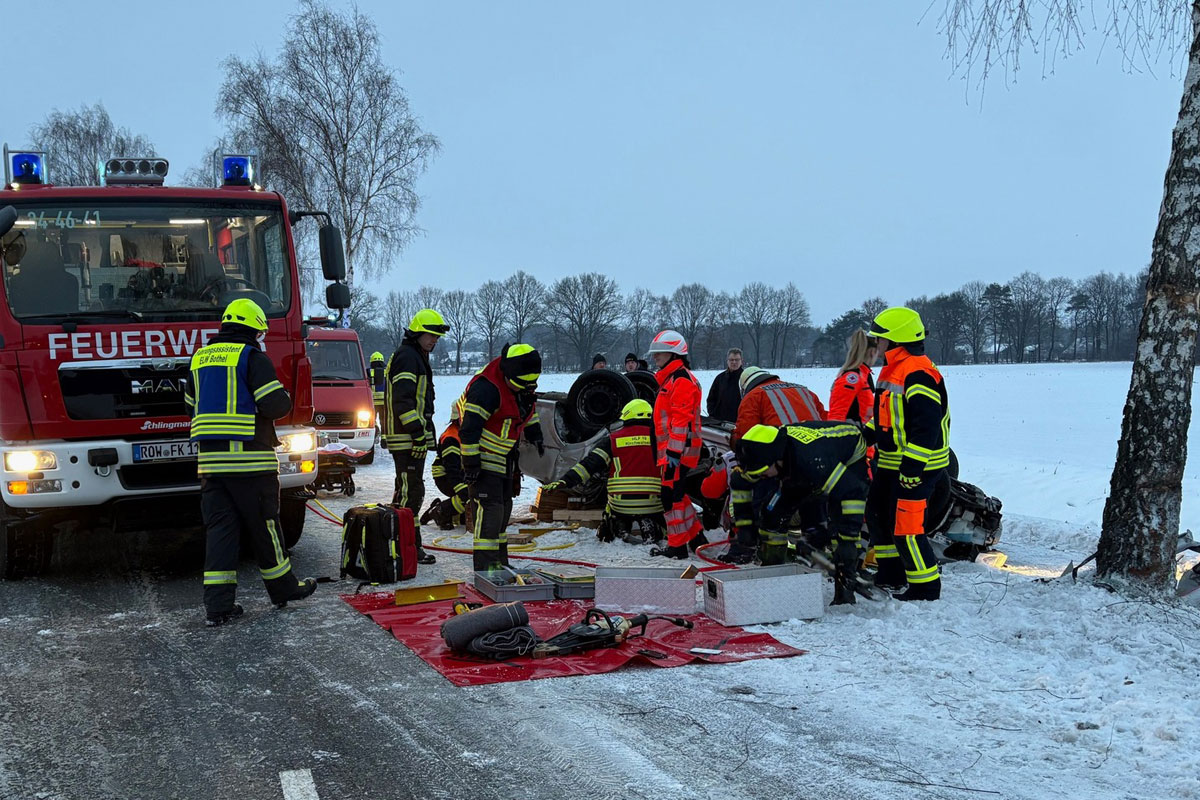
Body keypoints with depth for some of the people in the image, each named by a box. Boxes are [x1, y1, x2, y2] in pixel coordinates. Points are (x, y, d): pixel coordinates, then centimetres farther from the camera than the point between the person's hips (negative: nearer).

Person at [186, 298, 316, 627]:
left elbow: (191, 404, 23)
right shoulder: (252, 357, -8)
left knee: (219, 527, 5)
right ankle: (283, 588, 21)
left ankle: (217, 605, 1)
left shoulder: (201, 357, 14)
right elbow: (277, 404, -15)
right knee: (263, 524, 6)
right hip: (249, 457, -6)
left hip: (209, 458, 6)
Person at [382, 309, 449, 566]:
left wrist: (423, 431, 25)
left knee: (405, 489, 16)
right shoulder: (407, 357, -13)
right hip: (406, 437, -11)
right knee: (411, 491, -10)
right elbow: (403, 398, -22)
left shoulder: (416, 357, 22)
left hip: (407, 436, 11)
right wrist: (418, 432, -23)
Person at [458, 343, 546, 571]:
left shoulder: (522, 385, 2)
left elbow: (528, 409, 25)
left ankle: (500, 560, 24)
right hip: (484, 459, -9)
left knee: (504, 506, 14)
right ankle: (485, 563, -14)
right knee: (490, 508, -15)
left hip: (504, 459, 9)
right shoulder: (486, 388, -27)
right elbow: (469, 426, -27)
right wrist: (471, 462, -26)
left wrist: (534, 435, 27)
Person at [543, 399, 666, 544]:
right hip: (652, 505, 0)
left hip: (620, 504, 0)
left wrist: (566, 481, -6)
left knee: (606, 535, 24)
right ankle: (649, 528, -9)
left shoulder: (614, 439, 6)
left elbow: (590, 463, -3)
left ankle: (620, 529, -6)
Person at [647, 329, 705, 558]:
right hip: (671, 450, 11)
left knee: (672, 494, -6)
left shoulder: (681, 380, -15)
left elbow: (682, 420, -22)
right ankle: (696, 537, 25)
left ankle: (677, 546, 2)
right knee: (676, 494, 16)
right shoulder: (670, 379, 20)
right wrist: (665, 452, 26)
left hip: (678, 450, -11)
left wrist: (674, 453, -24)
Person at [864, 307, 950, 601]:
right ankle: (891, 573, 34)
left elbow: (926, 425, -26)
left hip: (917, 468, -11)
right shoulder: (893, 369, 14)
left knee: (906, 527, -11)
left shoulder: (919, 374, -20)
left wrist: (913, 466, -28)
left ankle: (926, 585, 1)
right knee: (878, 514, 21)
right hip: (890, 463, 11)